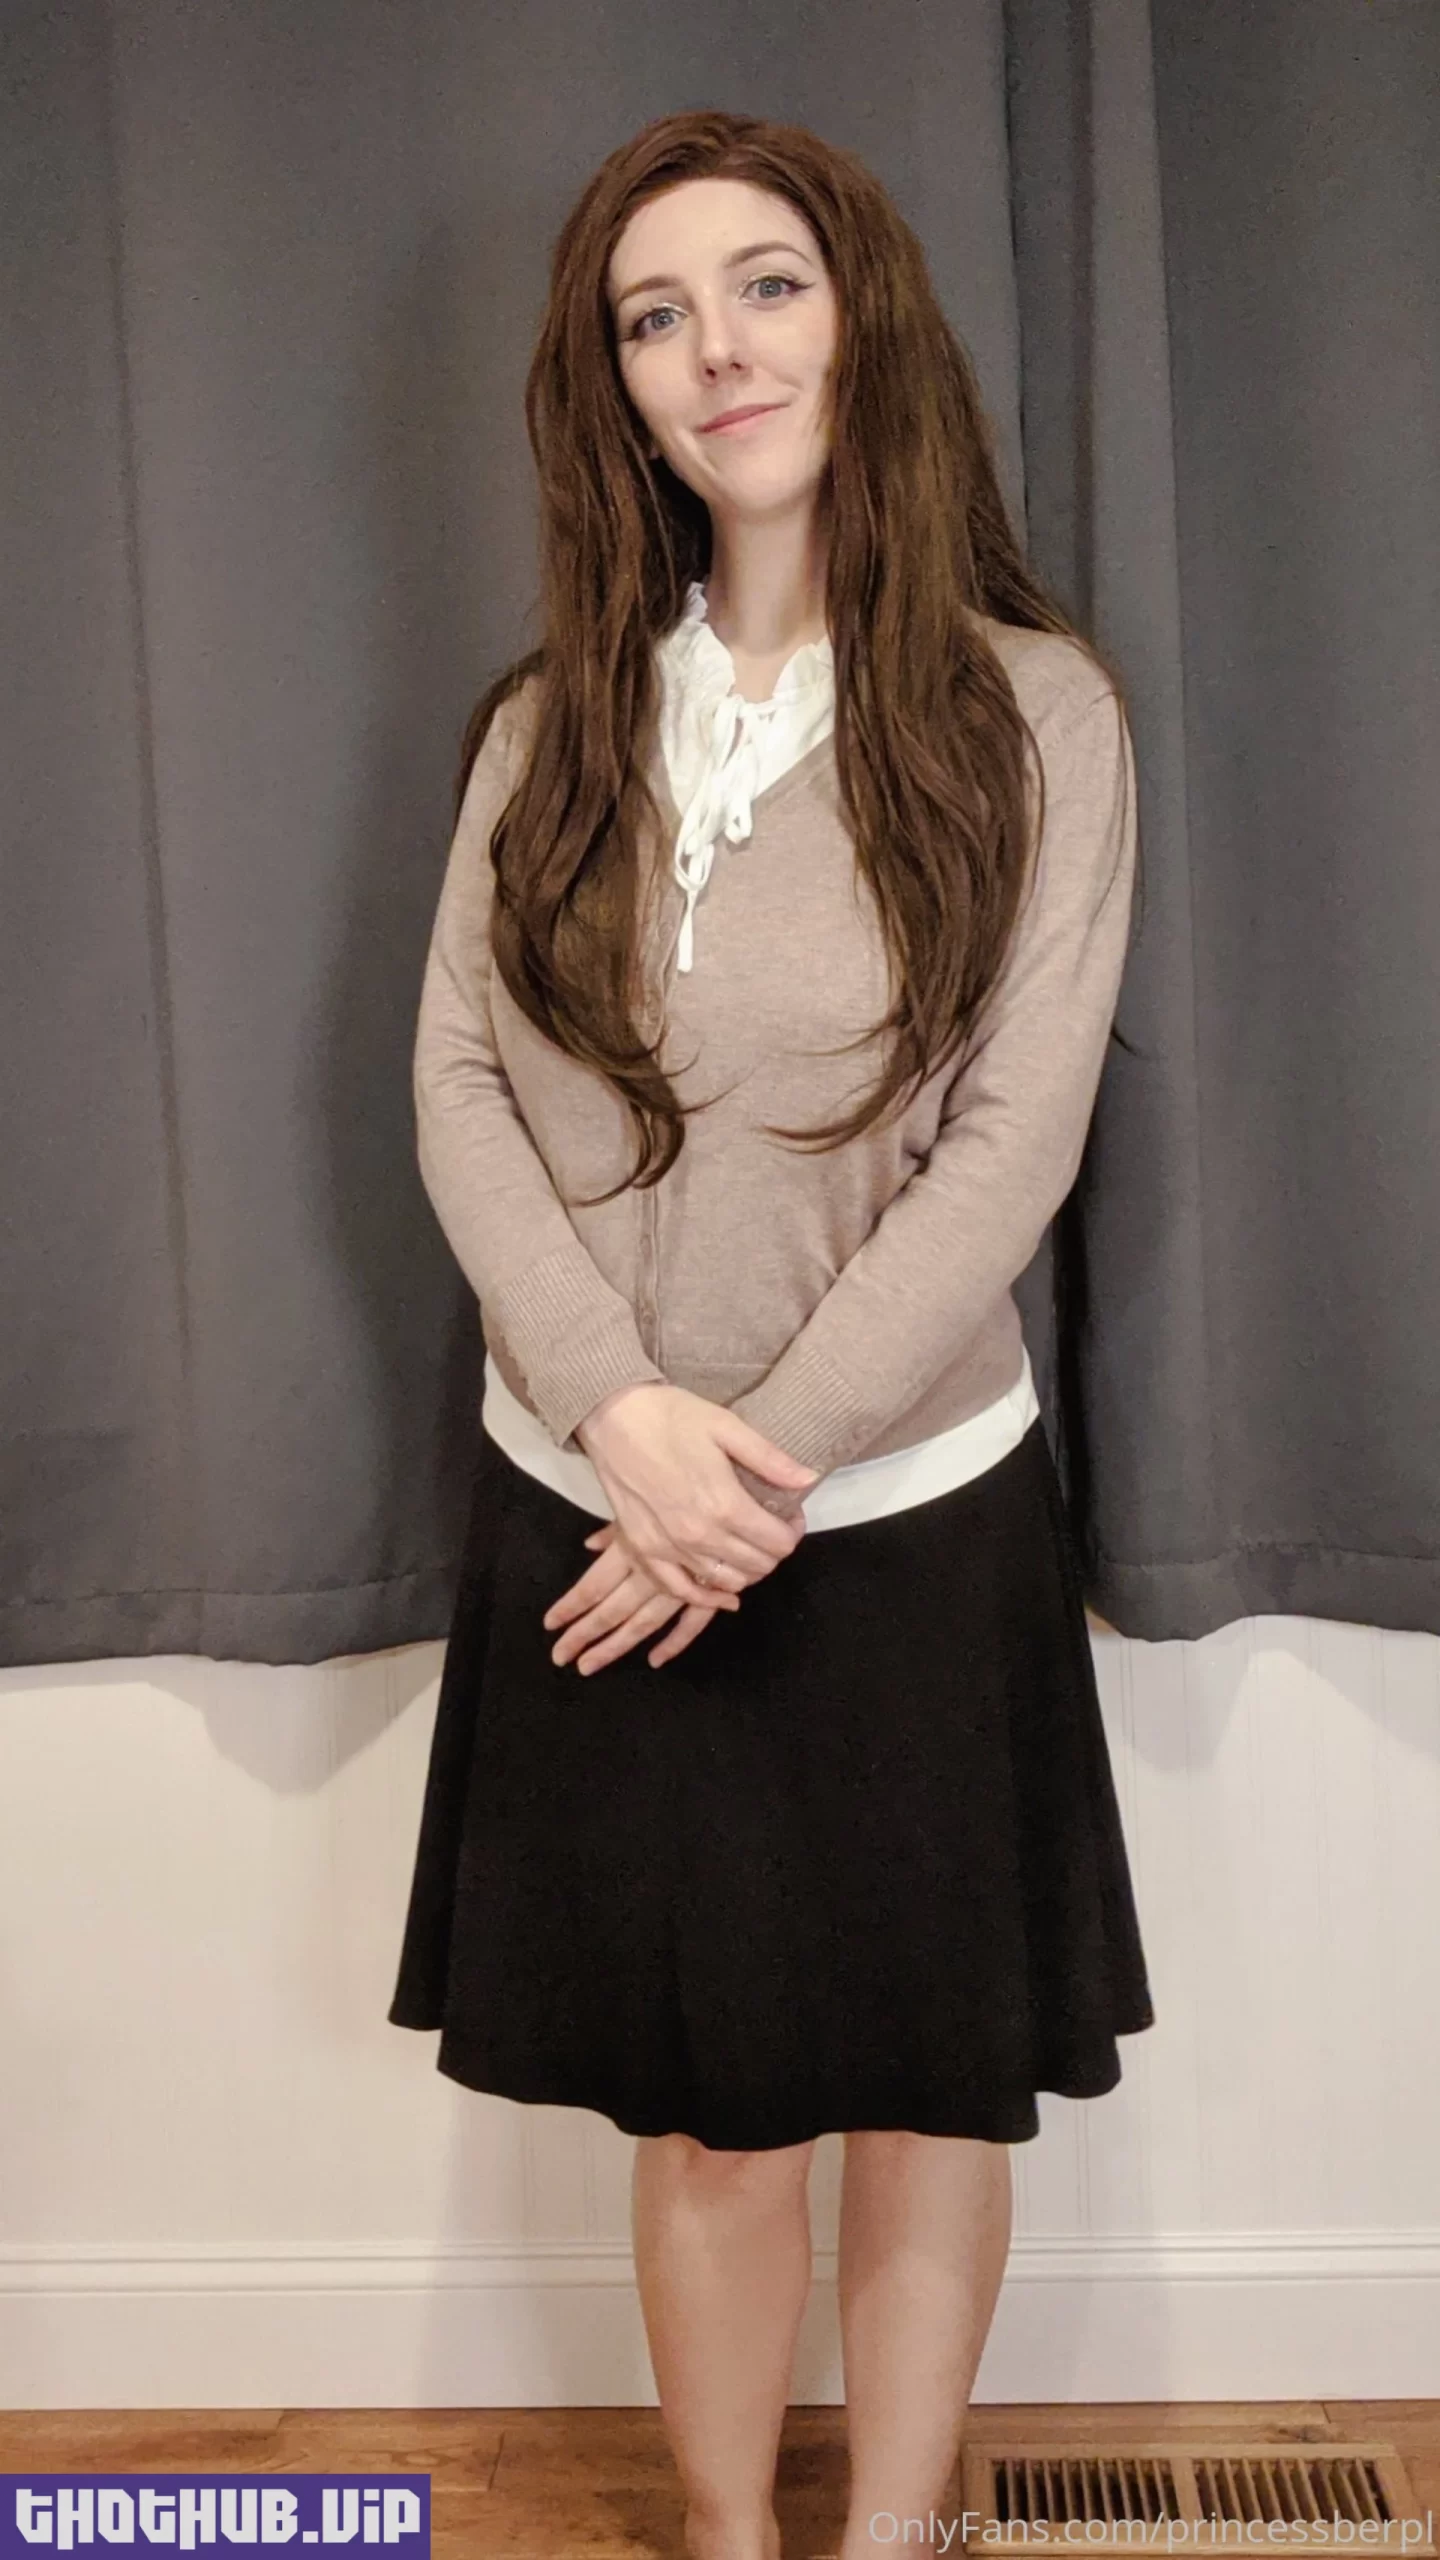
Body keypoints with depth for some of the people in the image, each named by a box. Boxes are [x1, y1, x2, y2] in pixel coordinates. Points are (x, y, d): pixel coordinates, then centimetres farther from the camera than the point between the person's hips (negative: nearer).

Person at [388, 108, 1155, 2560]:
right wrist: (626, 1408, -14)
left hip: (908, 1512, -2)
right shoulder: (554, 718, 5)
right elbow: (457, 1083, 0)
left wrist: (765, 1470, -15)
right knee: (699, 2103, 13)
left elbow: (1012, 1139, -10)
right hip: (592, 1518, 2)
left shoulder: (1033, 708, -5)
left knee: (927, 2074, 11)